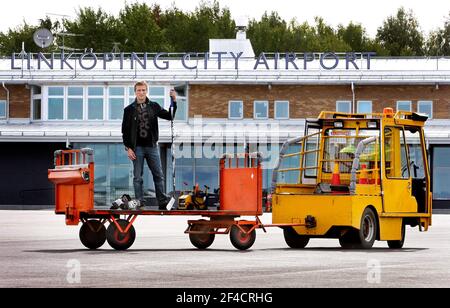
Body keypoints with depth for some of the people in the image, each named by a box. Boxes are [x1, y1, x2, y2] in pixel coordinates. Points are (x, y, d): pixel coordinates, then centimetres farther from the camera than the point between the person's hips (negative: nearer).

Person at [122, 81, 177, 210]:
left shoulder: (154, 106, 6)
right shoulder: (129, 110, 1)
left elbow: (169, 116, 6)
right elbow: (125, 130, 1)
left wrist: (174, 102, -7)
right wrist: (128, 148, -6)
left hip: (152, 146, 2)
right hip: (137, 147, -2)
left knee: (159, 175, 4)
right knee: (137, 177, 2)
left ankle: (162, 201, 9)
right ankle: (139, 202, 7)